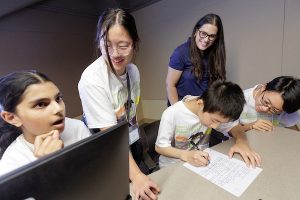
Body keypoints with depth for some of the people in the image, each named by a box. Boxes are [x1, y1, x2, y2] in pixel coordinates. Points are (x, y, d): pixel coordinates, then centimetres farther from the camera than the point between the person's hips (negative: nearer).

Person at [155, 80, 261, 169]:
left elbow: (234, 126, 0)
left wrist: (241, 142, -21)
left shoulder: (214, 111, -14)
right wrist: (186, 155, -32)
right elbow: (160, 147, -17)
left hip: (202, 162, 4)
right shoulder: (172, 114, -27)